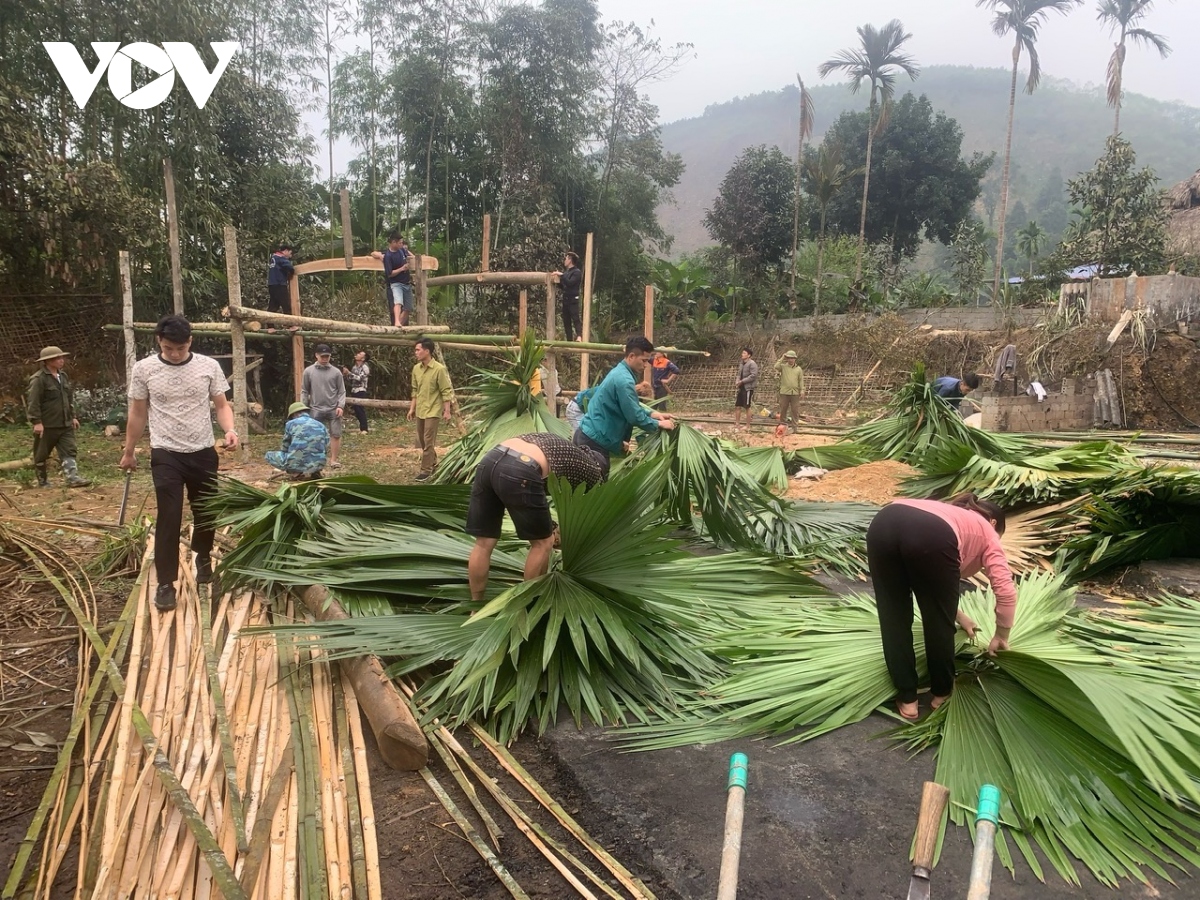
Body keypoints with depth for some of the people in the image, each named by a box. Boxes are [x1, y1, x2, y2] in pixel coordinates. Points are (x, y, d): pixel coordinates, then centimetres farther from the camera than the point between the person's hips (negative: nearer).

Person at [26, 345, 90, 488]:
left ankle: (73, 478, -11)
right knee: (41, 454, 8)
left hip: (65, 424, 7)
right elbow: (32, 401, -17)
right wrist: (37, 422, -20)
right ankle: (42, 481, 20)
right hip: (47, 425, -6)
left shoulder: (63, 376, 11)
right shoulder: (38, 379, -13)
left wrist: (72, 416, 17)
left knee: (68, 451, -4)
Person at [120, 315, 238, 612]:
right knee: (169, 518, -5)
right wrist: (128, 452, 10)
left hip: (203, 454, 2)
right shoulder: (143, 369, -5)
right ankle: (165, 583, 3)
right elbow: (137, 414, 5)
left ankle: (203, 558, 42)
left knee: (206, 512, 15)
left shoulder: (209, 366, -4)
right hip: (166, 455, -2)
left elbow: (221, 405, 0)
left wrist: (229, 430, -20)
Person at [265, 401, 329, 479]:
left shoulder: (290, 424, 2)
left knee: (269, 454, 19)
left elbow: (284, 448, 9)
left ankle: (296, 473, 1)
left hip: (296, 464, -5)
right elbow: (326, 451, 11)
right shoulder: (322, 426, 10)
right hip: (317, 466, 5)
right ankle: (313, 473, 9)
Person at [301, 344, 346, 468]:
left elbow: (342, 391, 3)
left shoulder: (336, 372, 2)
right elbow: (304, 391, 8)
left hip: (334, 409, 0)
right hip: (316, 410, 0)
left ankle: (334, 460, 8)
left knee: (336, 435, 0)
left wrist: (341, 406, -9)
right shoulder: (309, 371, 3)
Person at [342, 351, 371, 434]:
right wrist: (346, 374, 3)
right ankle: (362, 426, 18)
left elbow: (359, 378, -19)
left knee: (361, 410, -9)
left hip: (360, 391, -8)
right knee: (356, 410, 9)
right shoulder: (355, 367, 15)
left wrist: (348, 373, -19)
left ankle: (364, 429, -4)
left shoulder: (365, 367, -8)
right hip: (353, 391, 8)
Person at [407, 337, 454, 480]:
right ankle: (433, 463, 32)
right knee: (422, 440, 15)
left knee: (428, 441, -5)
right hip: (420, 411, 7)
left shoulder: (439, 369, -16)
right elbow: (415, 390, 14)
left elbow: (446, 391, -13)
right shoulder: (416, 368, 4)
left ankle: (426, 469, 2)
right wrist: (412, 408, 12)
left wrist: (447, 411, -15)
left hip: (432, 411, -7)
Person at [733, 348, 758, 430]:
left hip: (748, 388, -8)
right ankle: (736, 424, 15)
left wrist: (742, 381, -19)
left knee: (747, 407, 0)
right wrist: (737, 381, 0)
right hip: (741, 388, 8)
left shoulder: (752, 364, -12)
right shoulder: (741, 364, 14)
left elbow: (753, 375, -19)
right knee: (737, 406, 8)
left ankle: (747, 425, 10)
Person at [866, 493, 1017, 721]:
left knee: (894, 618, 20)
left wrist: (957, 615, 59)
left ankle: (907, 698, 28)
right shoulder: (986, 533, 32)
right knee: (939, 620, 20)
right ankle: (942, 691, 38)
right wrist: (1001, 637, 35)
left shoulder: (950, 512, 46)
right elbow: (1006, 591, 21)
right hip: (931, 537, -5)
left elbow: (929, 581, 51)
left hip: (883, 523, 5)